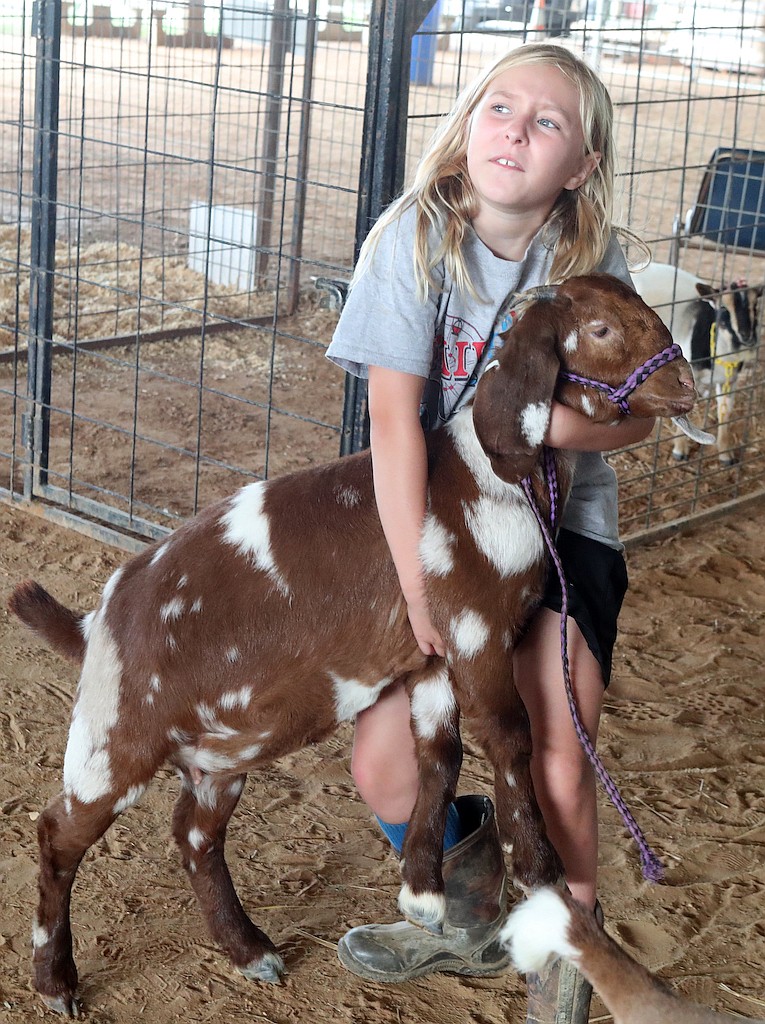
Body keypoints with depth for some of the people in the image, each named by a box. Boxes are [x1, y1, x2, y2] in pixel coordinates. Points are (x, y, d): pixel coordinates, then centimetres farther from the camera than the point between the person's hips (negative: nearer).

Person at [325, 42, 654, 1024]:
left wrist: (554, 421, -26)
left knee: (557, 771, -12)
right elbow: (395, 419, -19)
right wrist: (418, 583, -24)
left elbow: (637, 417, -2)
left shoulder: (592, 259, -9)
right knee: (383, 768, -4)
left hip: (560, 522, 0)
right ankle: (476, 914, 28)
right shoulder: (415, 237, -14)